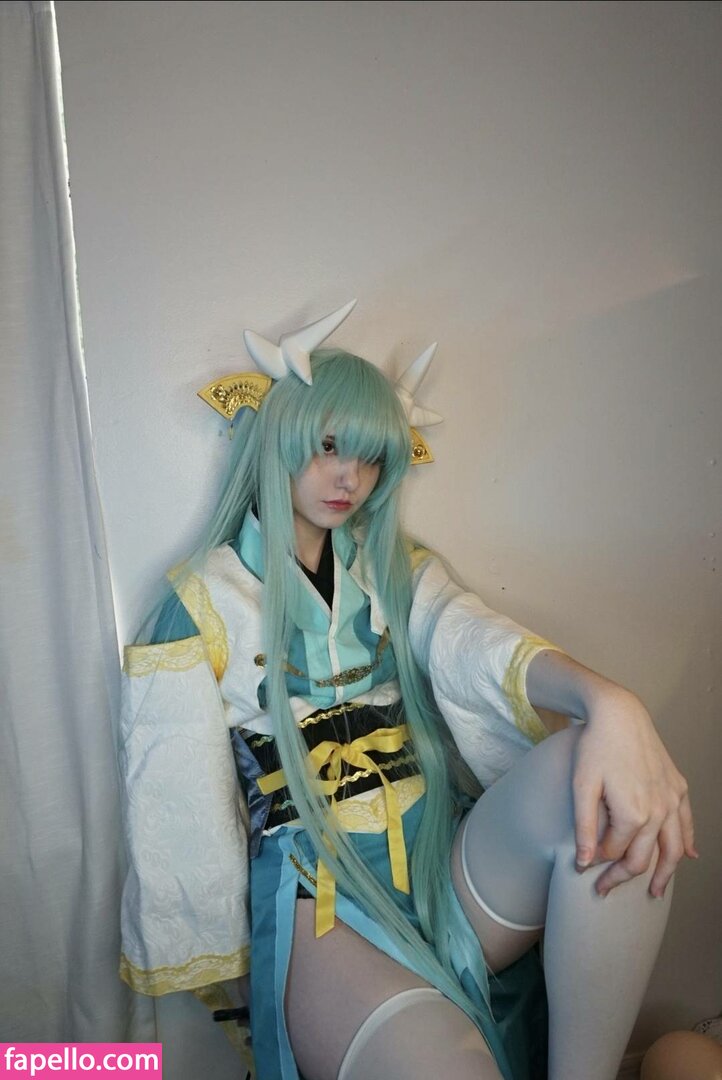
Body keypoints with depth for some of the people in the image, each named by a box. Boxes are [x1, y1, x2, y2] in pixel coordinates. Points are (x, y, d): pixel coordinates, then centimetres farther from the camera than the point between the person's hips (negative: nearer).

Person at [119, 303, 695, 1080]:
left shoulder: (397, 571, 11)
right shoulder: (204, 601, 0)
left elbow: (477, 646, -12)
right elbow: (178, 815, 2)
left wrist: (608, 703, -32)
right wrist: (203, 962, 6)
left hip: (445, 865, 6)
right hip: (319, 896, -5)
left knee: (608, 782, -27)